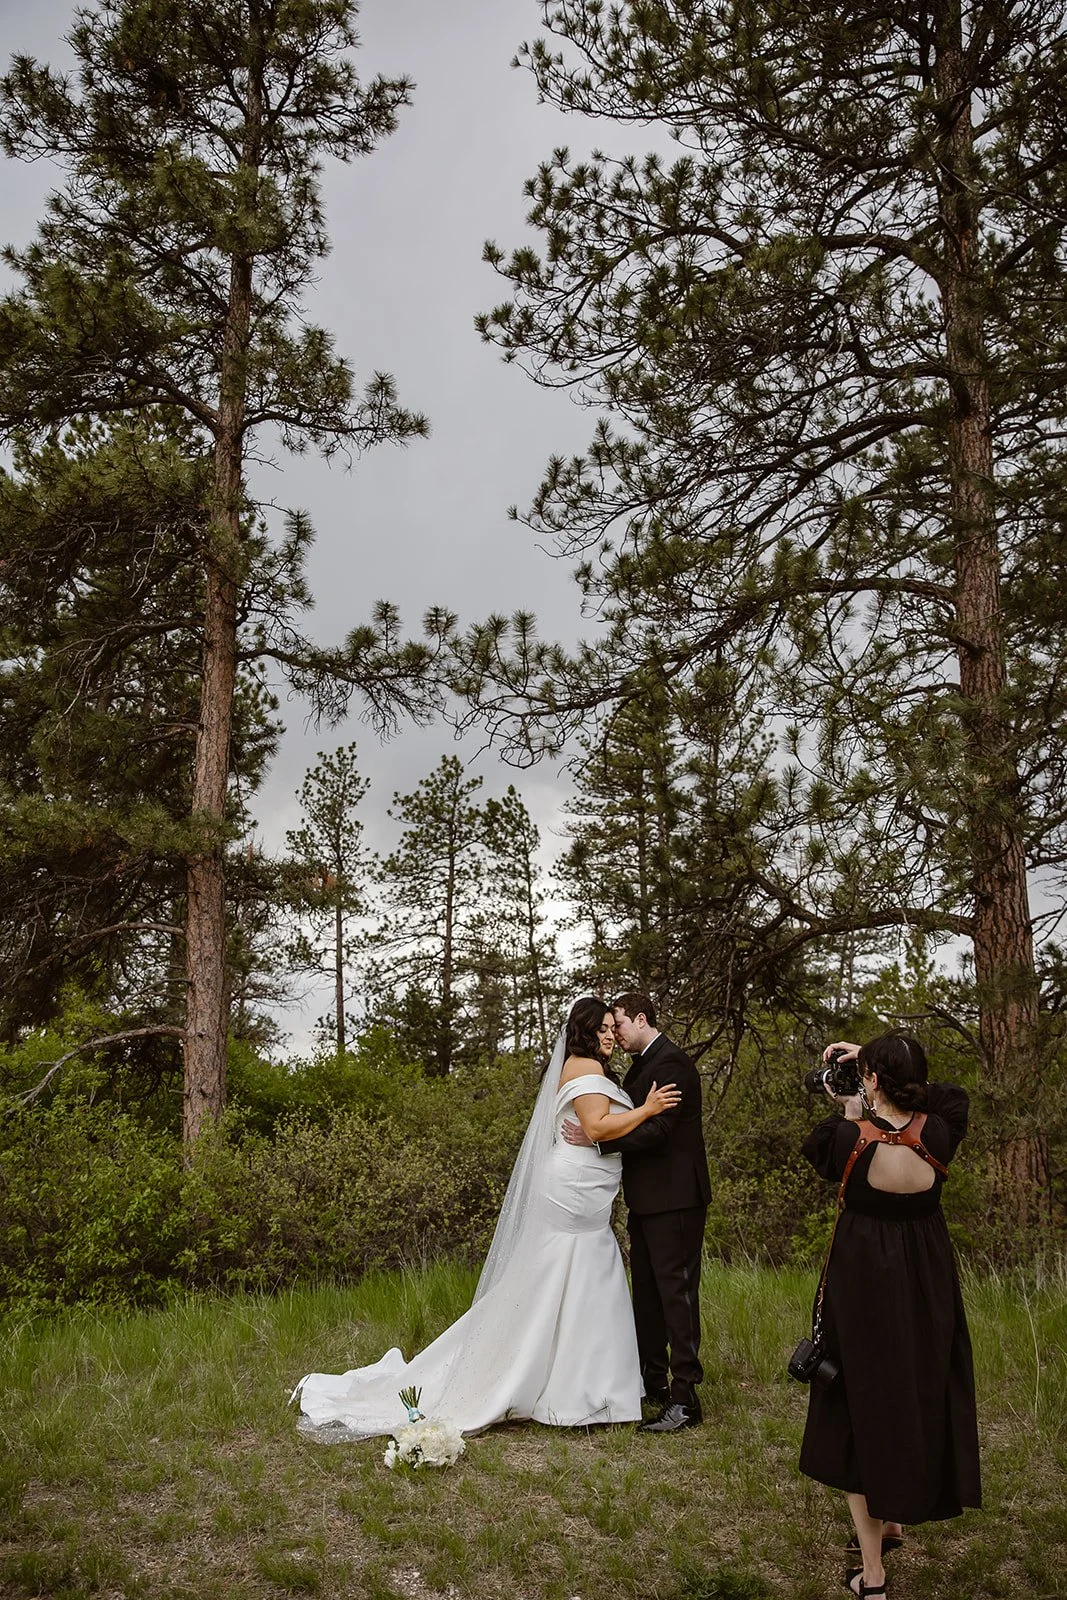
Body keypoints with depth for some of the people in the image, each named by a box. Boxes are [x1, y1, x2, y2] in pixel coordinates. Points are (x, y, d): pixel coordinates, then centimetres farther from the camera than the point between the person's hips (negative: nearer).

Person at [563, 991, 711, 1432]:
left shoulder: (671, 1062, -15)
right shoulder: (641, 1065, 16)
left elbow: (658, 1130, -23)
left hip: (674, 1198, -10)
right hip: (647, 1200, 10)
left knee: (675, 1292, -7)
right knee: (646, 1292, 17)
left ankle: (684, 1399, -3)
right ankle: (653, 1381, 30)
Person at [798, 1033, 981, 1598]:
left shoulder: (850, 1138, -22)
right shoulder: (938, 1134, -14)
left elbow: (816, 1149, 2)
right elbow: (951, 1094, 9)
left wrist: (851, 1115, 10)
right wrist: (898, 1078, 9)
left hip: (861, 1282, -3)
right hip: (927, 1283, 3)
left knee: (861, 1409, 9)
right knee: (921, 1394, 23)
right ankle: (894, 1517, 43)